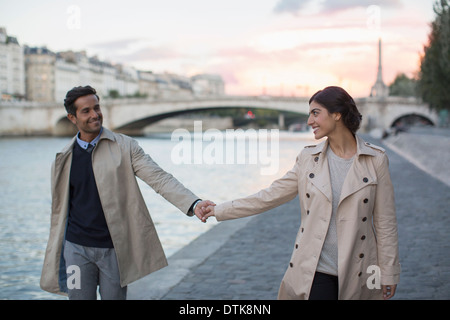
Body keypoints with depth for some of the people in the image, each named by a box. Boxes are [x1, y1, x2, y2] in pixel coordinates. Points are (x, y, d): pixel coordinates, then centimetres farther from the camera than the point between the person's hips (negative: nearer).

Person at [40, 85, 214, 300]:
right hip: (77, 248, 2)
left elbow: (159, 178, -12)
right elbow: (59, 210, 11)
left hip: (115, 250, -1)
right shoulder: (63, 159, 5)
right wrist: (55, 257, 13)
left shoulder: (124, 147, -2)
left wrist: (194, 204, -28)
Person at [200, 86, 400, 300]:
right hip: (315, 272, 1)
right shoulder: (308, 158, 4)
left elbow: (385, 222, 1)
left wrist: (388, 273, 3)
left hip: (357, 274, -1)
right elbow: (270, 196, 8)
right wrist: (219, 211, 8)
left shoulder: (375, 160, -3)